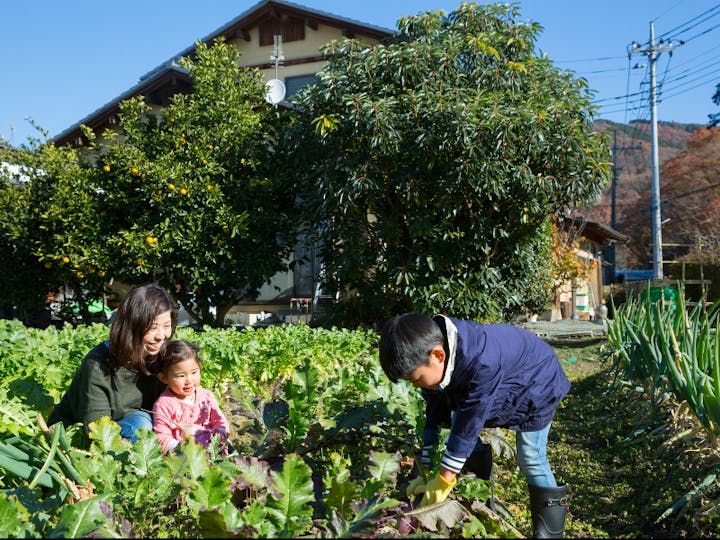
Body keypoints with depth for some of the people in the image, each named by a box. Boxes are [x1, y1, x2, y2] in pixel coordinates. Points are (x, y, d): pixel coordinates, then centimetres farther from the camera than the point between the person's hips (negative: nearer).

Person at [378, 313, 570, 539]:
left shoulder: (481, 363, -46)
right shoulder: (430, 359, -22)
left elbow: (468, 425, -37)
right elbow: (434, 415, -12)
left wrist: (443, 482, -29)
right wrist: (427, 473, -12)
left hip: (536, 384, -7)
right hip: (501, 384, 7)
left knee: (530, 458, -11)